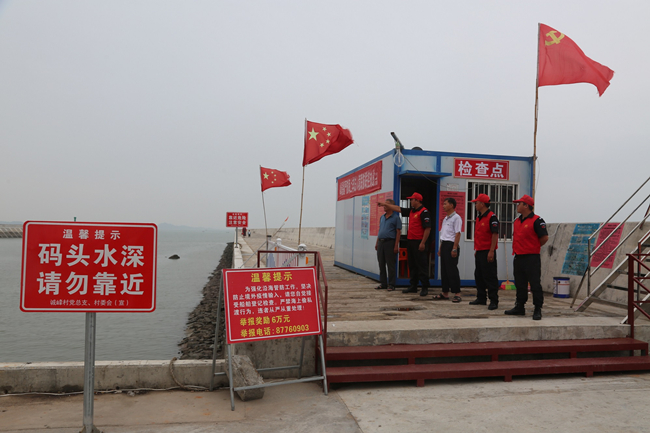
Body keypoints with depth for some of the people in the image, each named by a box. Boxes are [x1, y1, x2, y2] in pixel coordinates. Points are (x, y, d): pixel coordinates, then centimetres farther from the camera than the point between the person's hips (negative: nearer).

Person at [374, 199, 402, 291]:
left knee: (390, 265, -3)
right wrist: (377, 242, 16)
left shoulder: (396, 217, -4)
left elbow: (398, 232, -8)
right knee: (381, 264, 9)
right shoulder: (382, 217, 16)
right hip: (381, 242, 7)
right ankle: (383, 283, 18)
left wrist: (396, 245, -14)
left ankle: (391, 285, 3)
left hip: (390, 242, -7)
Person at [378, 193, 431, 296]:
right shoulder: (411, 211, 15)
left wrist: (423, 243, -21)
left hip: (419, 242, -9)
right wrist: (385, 204, 27)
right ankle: (413, 287, 20)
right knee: (412, 265, 13)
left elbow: (427, 228, -18)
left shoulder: (424, 212, -12)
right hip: (410, 241, 9)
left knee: (422, 266, -5)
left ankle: (425, 288, 0)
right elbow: (398, 209, 25)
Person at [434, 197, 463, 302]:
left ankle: (457, 294, -3)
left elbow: (457, 234, -15)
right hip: (444, 245, 9)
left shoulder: (456, 218, -9)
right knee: (444, 270, 9)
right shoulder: (445, 219, 19)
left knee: (452, 270, -8)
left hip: (451, 245, -9)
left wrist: (454, 248, -20)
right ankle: (445, 293, 15)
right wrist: (440, 248, 20)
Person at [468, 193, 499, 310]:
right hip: (479, 251, 9)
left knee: (490, 276, -5)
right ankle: (481, 298, 24)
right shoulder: (479, 218, 16)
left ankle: (494, 301, 0)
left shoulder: (491, 217, -12)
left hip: (488, 251, -9)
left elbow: (495, 234, -17)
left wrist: (491, 251, -21)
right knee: (479, 276, 14)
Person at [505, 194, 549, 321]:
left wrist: (534, 247, 1)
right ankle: (520, 307, 25)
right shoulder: (517, 221, 14)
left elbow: (544, 238, -12)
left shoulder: (536, 220, -11)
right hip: (518, 257, 8)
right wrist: (517, 249, 14)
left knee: (535, 284, -4)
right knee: (520, 284, 15)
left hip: (531, 258, -8)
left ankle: (537, 310, 3)